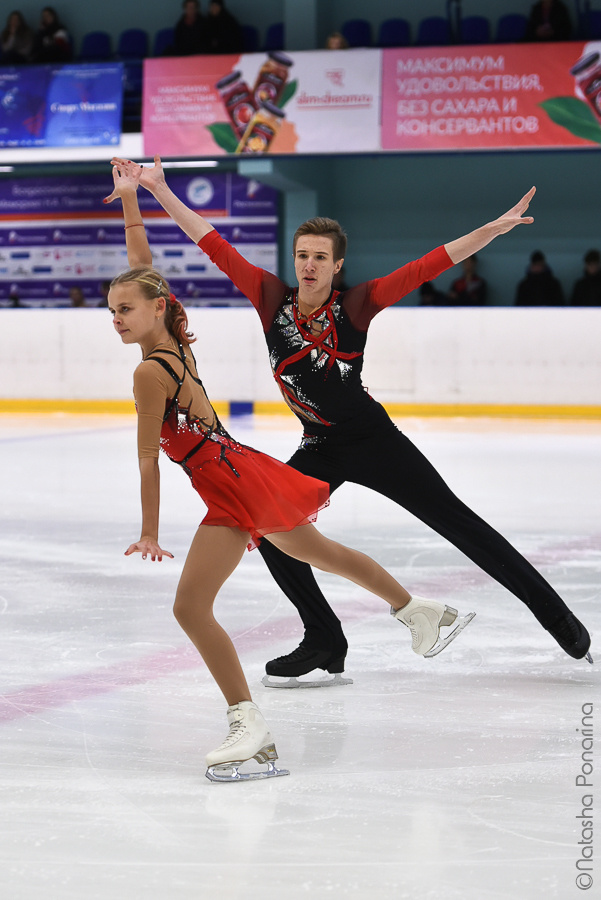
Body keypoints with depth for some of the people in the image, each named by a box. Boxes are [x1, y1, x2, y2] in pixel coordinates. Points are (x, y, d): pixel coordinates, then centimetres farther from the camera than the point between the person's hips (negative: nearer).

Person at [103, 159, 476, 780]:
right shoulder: (174, 340, 5)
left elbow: (148, 456, -14)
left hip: (232, 488, -10)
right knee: (318, 552, 29)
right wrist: (128, 198, 13)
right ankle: (422, 612, 46)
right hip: (247, 471, 10)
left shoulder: (150, 372, -18)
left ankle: (249, 726, -12)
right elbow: (142, 267, 14)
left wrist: (150, 533, -8)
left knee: (190, 607, -11)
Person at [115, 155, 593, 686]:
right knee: (269, 528, -6)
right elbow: (214, 245, -4)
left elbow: (427, 268, -16)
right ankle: (325, 642, 11)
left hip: (374, 440, -4)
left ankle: (555, 615, 6)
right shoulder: (272, 298, -5)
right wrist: (159, 190, -4)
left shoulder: (355, 305, -12)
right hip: (320, 449, 4)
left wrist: (494, 228, -24)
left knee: (457, 522, -4)